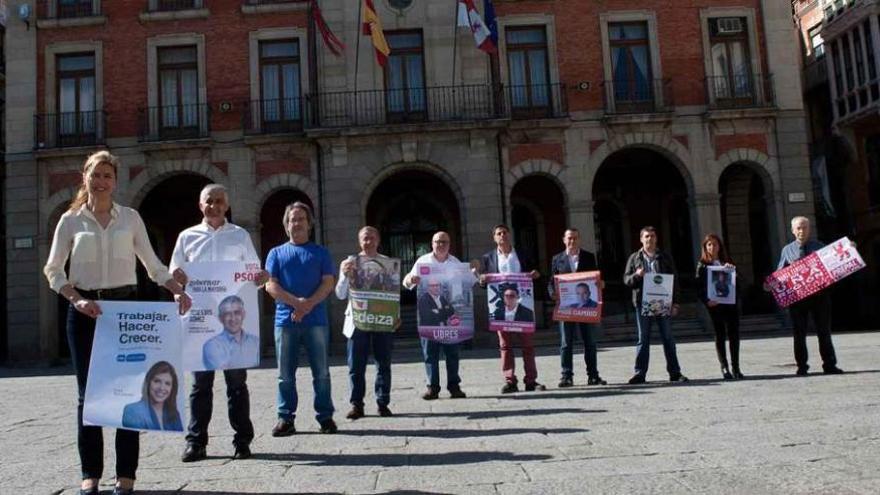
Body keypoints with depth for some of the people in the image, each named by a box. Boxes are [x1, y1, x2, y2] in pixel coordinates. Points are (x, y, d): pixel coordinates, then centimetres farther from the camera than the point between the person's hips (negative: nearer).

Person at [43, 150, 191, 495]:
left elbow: (153, 265, 7)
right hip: (85, 310, 0)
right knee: (88, 392, 4)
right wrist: (76, 299, -13)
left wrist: (178, 291, -8)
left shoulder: (130, 218, 6)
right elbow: (53, 270, 3)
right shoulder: (70, 220, 5)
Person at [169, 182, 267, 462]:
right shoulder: (187, 237, 12)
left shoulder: (240, 235, 11)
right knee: (200, 380, 3)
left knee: (237, 381, 4)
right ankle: (196, 442, 9)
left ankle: (242, 441, 11)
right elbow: (175, 273, 12)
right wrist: (177, 277, -12)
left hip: (233, 319, 0)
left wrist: (261, 278, -11)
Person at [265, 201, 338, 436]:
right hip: (285, 320, 1)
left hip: (316, 320, 0)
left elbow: (328, 283, 1)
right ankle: (285, 418, 11)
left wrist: (308, 305, -14)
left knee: (321, 372, 3)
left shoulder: (320, 252, 12)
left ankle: (325, 417, 10)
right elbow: (270, 285, 2)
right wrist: (296, 302, -13)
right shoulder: (276, 253, 13)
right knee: (285, 374, 3)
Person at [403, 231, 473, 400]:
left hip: (451, 311, 2)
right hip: (428, 311, -2)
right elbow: (407, 282, -3)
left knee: (453, 350, 4)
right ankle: (432, 387, 6)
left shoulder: (455, 262, 11)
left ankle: (454, 386, 12)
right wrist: (410, 280, -26)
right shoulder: (423, 261, 3)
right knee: (430, 350, -1)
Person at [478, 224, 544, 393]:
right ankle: (510, 381, 5)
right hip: (501, 305, -1)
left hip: (523, 304, 1)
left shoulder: (523, 256, 12)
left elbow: (532, 276, 16)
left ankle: (531, 381, 8)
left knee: (528, 343, 2)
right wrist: (483, 280, -13)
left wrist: (535, 275, -6)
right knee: (505, 344, 1)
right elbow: (482, 282, 9)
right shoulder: (488, 258, 9)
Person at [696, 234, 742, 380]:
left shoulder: (728, 262, 12)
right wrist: (706, 301, -17)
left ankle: (735, 367, 10)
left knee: (734, 335, 2)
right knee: (720, 336, 1)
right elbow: (699, 287, -3)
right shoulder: (702, 265, 3)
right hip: (714, 305, -2)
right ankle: (724, 367, 7)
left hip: (730, 303, 3)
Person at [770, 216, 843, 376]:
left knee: (824, 331, 6)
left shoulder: (819, 247, 8)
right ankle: (801, 367, 11)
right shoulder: (787, 250, 7)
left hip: (819, 294, 0)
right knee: (799, 333, 4)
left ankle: (830, 365, 13)